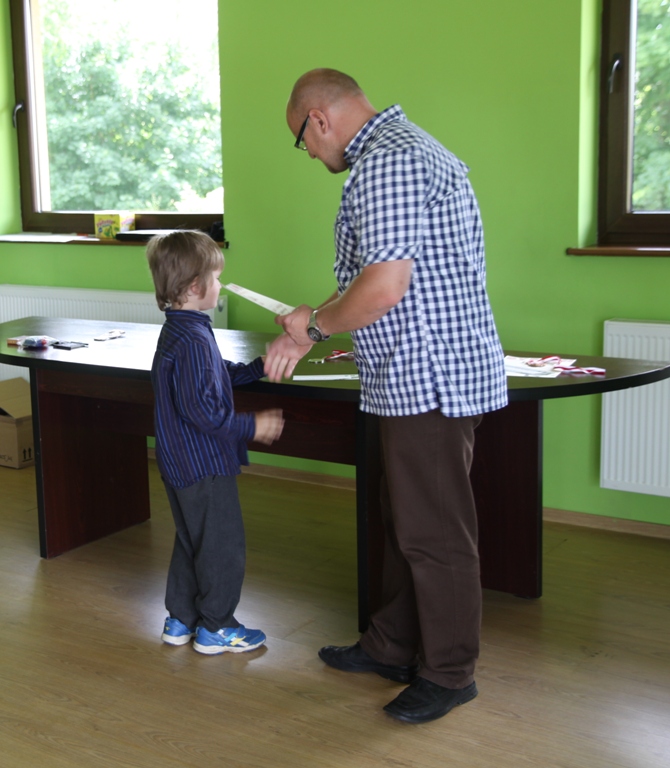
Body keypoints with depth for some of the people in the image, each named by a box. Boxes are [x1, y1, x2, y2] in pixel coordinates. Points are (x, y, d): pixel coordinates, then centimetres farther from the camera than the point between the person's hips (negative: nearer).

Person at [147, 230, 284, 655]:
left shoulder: (178, 331, 9)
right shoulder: (193, 340, -24)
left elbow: (218, 375, 22)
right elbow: (201, 409, -27)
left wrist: (259, 367, 18)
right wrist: (252, 426, -18)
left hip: (180, 462, 10)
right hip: (206, 465, -10)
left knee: (191, 542, 21)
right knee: (223, 547, 4)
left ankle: (181, 620, 31)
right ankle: (215, 628, 17)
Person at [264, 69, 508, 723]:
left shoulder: (386, 160, -16)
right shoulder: (403, 147, 19)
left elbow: (384, 287, -26)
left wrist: (315, 324, -8)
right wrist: (304, 336, 19)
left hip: (429, 378, -11)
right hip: (424, 375, 11)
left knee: (433, 532, 1)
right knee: (404, 520, 19)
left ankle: (449, 673, 17)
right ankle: (393, 646, 33)